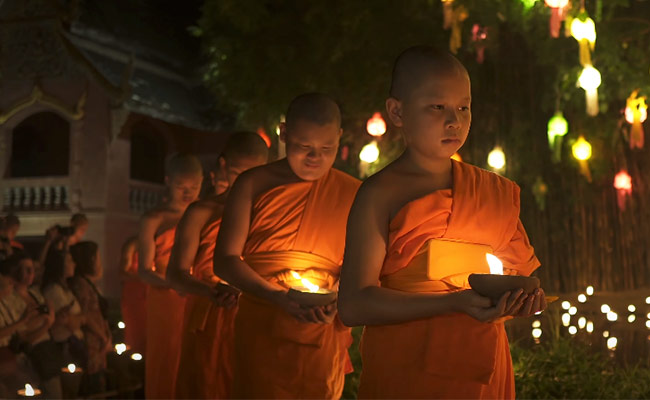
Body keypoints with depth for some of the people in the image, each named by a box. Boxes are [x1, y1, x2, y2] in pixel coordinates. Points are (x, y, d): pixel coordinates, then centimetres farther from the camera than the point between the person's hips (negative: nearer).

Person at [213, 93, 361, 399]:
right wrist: (277, 297, -18)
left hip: (323, 337, 1)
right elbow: (225, 260, -4)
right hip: (261, 331, -1)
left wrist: (337, 301, -17)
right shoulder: (254, 184, 1)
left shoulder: (352, 195, 5)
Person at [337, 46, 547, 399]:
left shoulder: (497, 192, 8)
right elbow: (354, 305, -17)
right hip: (404, 372, -5)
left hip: (484, 371, 5)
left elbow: (520, 274, 19)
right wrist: (455, 303, -25)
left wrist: (523, 300, -5)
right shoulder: (381, 195, -9)